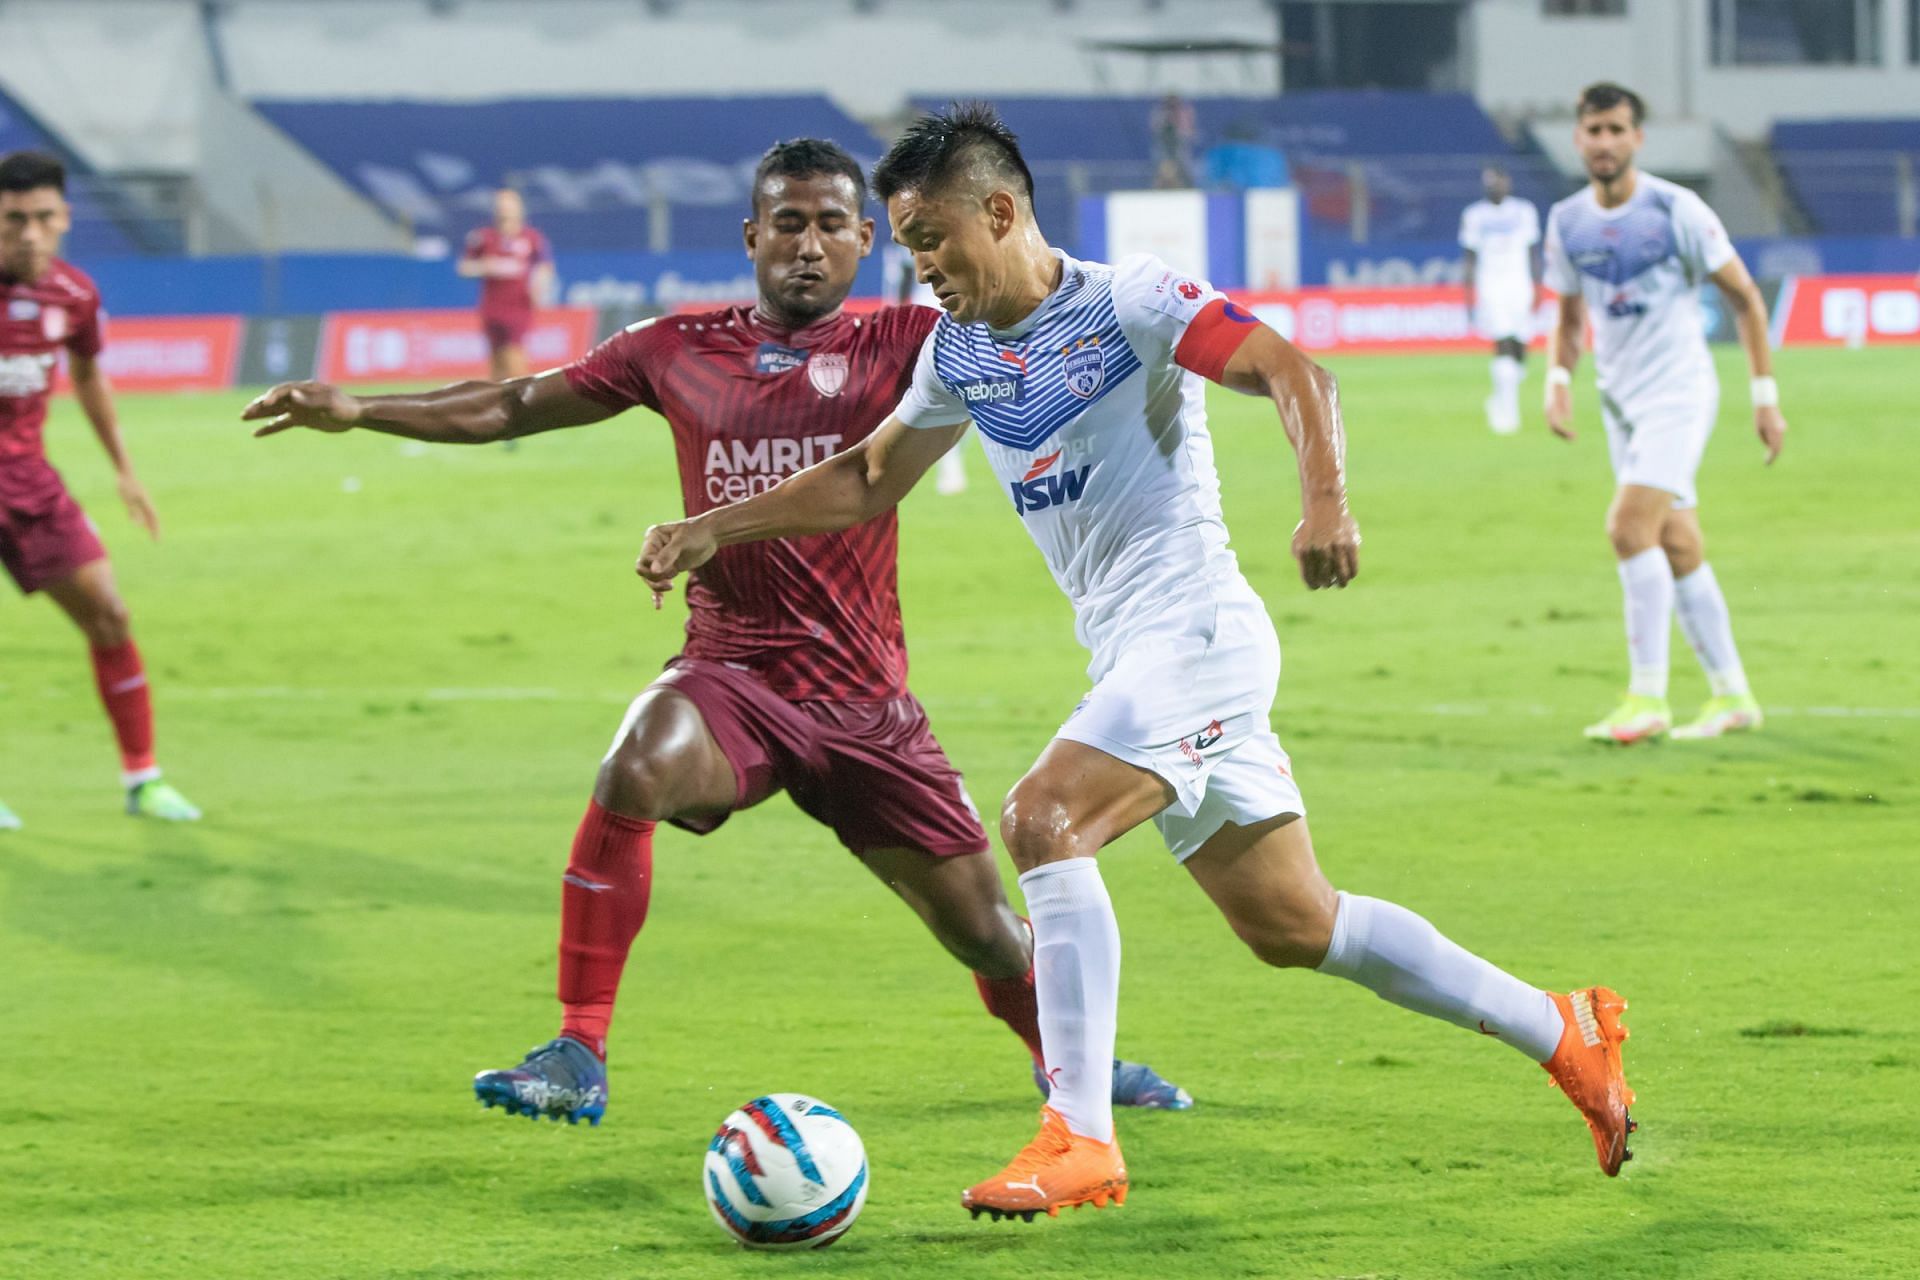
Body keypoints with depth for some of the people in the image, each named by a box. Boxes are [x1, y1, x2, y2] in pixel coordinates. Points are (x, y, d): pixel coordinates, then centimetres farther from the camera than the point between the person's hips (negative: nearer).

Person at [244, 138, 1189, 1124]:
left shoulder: (896, 345, 0)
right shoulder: (681, 351, 4)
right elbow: (516, 406, 11)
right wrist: (360, 410, 3)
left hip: (864, 700, 0)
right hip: (732, 675, 0)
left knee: (984, 928, 6)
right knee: (634, 775, -34)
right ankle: (577, 1057, -27)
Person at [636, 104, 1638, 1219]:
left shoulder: (1128, 304, -11)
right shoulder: (959, 354, 12)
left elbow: (1295, 373, -18)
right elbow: (866, 481, 23)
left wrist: (1326, 501, -35)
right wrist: (711, 530, 15)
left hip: (1196, 629, -8)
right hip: (1129, 657, 8)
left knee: (1043, 822, -25)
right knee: (1293, 927, 10)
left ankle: (1081, 1139, -26)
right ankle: (1565, 1033, 22)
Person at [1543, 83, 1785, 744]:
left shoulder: (1676, 210, -11)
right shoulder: (1566, 221, 4)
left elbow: (1744, 296, -4)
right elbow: (1570, 313, 18)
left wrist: (1766, 395, -5)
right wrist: (1559, 379, 0)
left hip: (1679, 392, -6)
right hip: (1622, 402, 6)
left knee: (1630, 526, -20)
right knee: (1677, 547, 8)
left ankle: (1648, 696, -17)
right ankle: (1732, 696, 17)